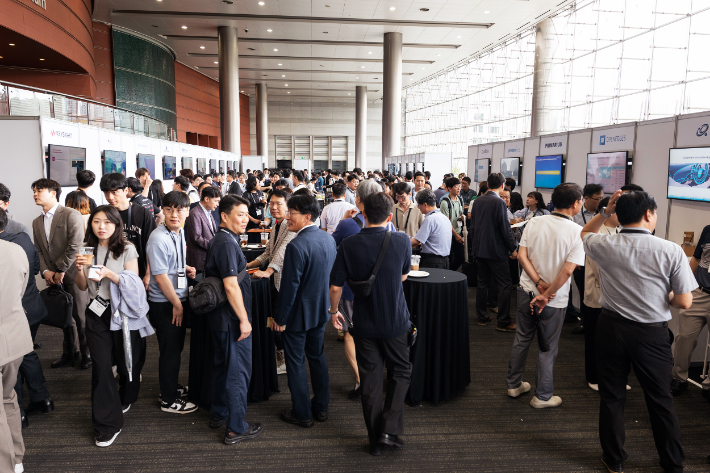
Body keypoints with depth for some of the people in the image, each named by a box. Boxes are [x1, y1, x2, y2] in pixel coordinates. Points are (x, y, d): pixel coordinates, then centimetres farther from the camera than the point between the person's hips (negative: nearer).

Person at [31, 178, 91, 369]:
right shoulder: (37, 222, 14)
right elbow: (38, 251, 13)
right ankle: (70, 353, 28)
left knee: (80, 316, 1)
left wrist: (61, 271, -12)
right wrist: (45, 271, -3)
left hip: (73, 274, -6)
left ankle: (87, 353, 16)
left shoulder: (72, 215, -9)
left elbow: (75, 247, -15)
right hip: (53, 278, 6)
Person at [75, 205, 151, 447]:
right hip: (97, 314, 2)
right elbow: (82, 287, 8)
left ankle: (126, 398, 42)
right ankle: (107, 425, 9)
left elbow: (133, 283, -10)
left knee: (128, 362, 10)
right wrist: (80, 269, -11)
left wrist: (108, 273, -25)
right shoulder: (88, 250, 4)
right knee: (101, 367, -1)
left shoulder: (127, 249, -6)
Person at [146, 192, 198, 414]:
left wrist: (186, 268, 0)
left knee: (177, 346, 21)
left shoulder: (180, 233, 6)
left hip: (179, 299, 8)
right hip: (164, 304, -8)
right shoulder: (159, 239, -21)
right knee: (169, 350, 4)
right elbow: (161, 277, -21)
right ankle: (169, 400, 19)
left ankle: (172, 386, 40)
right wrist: (177, 304, -15)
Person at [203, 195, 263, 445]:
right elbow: (231, 286, -25)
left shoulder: (218, 241, 11)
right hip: (232, 319, -10)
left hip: (220, 318, 10)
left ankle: (218, 414, 36)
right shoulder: (227, 244, -21)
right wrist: (243, 320, -21)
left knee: (222, 365, 21)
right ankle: (236, 428, 10)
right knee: (238, 370, 0)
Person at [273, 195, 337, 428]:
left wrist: (280, 318, -12)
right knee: (317, 356, 20)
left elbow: (289, 286, -22)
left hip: (298, 313, -7)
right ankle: (321, 408, 32)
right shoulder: (328, 239, 0)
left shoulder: (296, 246, -25)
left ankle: (302, 413, 21)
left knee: (296, 362, 8)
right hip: (321, 310, 8)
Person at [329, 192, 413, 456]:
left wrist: (334, 311, 9)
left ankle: (375, 440, 25)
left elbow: (336, 286, -8)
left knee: (369, 380, 13)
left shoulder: (349, 245, -12)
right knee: (401, 372, 19)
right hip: (396, 321, 0)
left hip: (364, 323, 1)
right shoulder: (401, 241, -11)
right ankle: (390, 429, 9)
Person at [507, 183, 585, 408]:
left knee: (522, 339, 19)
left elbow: (522, 256, -7)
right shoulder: (578, 232, -14)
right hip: (555, 300, -4)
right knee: (547, 348, 11)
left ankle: (514, 385, 33)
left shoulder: (534, 222, -3)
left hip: (526, 291, 4)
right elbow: (567, 270, -21)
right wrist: (547, 294, -14)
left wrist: (539, 283, -10)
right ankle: (542, 396, 25)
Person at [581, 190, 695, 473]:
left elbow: (585, 234, 16)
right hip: (652, 333, -1)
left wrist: (605, 212, 7)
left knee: (612, 396, 15)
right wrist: (663, 295, 9)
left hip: (611, 328, 1)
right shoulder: (671, 251, -14)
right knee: (661, 400, 17)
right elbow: (684, 302, -11)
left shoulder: (604, 245, -9)